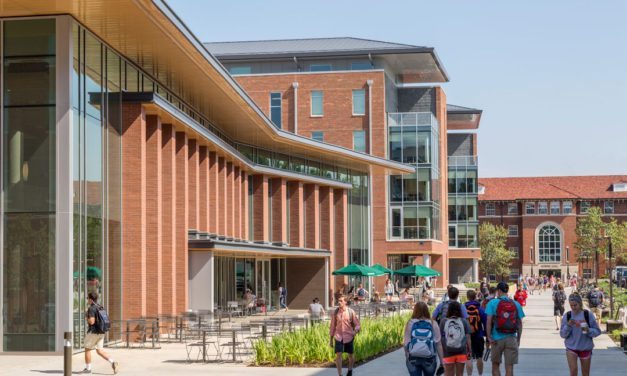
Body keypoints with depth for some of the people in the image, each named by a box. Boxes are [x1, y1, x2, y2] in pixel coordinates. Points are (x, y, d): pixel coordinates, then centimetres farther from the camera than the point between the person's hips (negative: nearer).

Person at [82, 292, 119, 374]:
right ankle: (113, 362, -9)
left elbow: (91, 321, -23)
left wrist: (86, 317, -3)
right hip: (101, 332, 8)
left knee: (87, 349, 8)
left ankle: (88, 368, 14)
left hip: (93, 332, -8)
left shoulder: (91, 308, -14)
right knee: (99, 351, 9)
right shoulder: (100, 308, 13)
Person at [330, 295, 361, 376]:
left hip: (349, 337, 0)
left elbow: (357, 325, -2)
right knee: (338, 355, -13)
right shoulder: (335, 312, 0)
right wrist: (331, 340, 8)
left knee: (350, 355, 14)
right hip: (338, 337, 0)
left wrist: (355, 331, -25)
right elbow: (332, 326, 7)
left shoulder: (351, 312, -5)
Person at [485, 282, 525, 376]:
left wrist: (489, 337, -7)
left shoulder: (493, 303, -2)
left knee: (495, 365, 13)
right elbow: (520, 323, 6)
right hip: (511, 339, 1)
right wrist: (518, 339, 12)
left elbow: (489, 321, -10)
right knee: (509, 367, 1)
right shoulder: (516, 304, 5)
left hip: (497, 339, -1)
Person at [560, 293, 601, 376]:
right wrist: (568, 325, -19)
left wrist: (588, 330, -22)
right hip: (571, 347, 0)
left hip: (586, 348, 0)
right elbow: (562, 334, -2)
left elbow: (597, 331, -3)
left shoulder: (588, 315, -7)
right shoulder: (567, 316, -4)